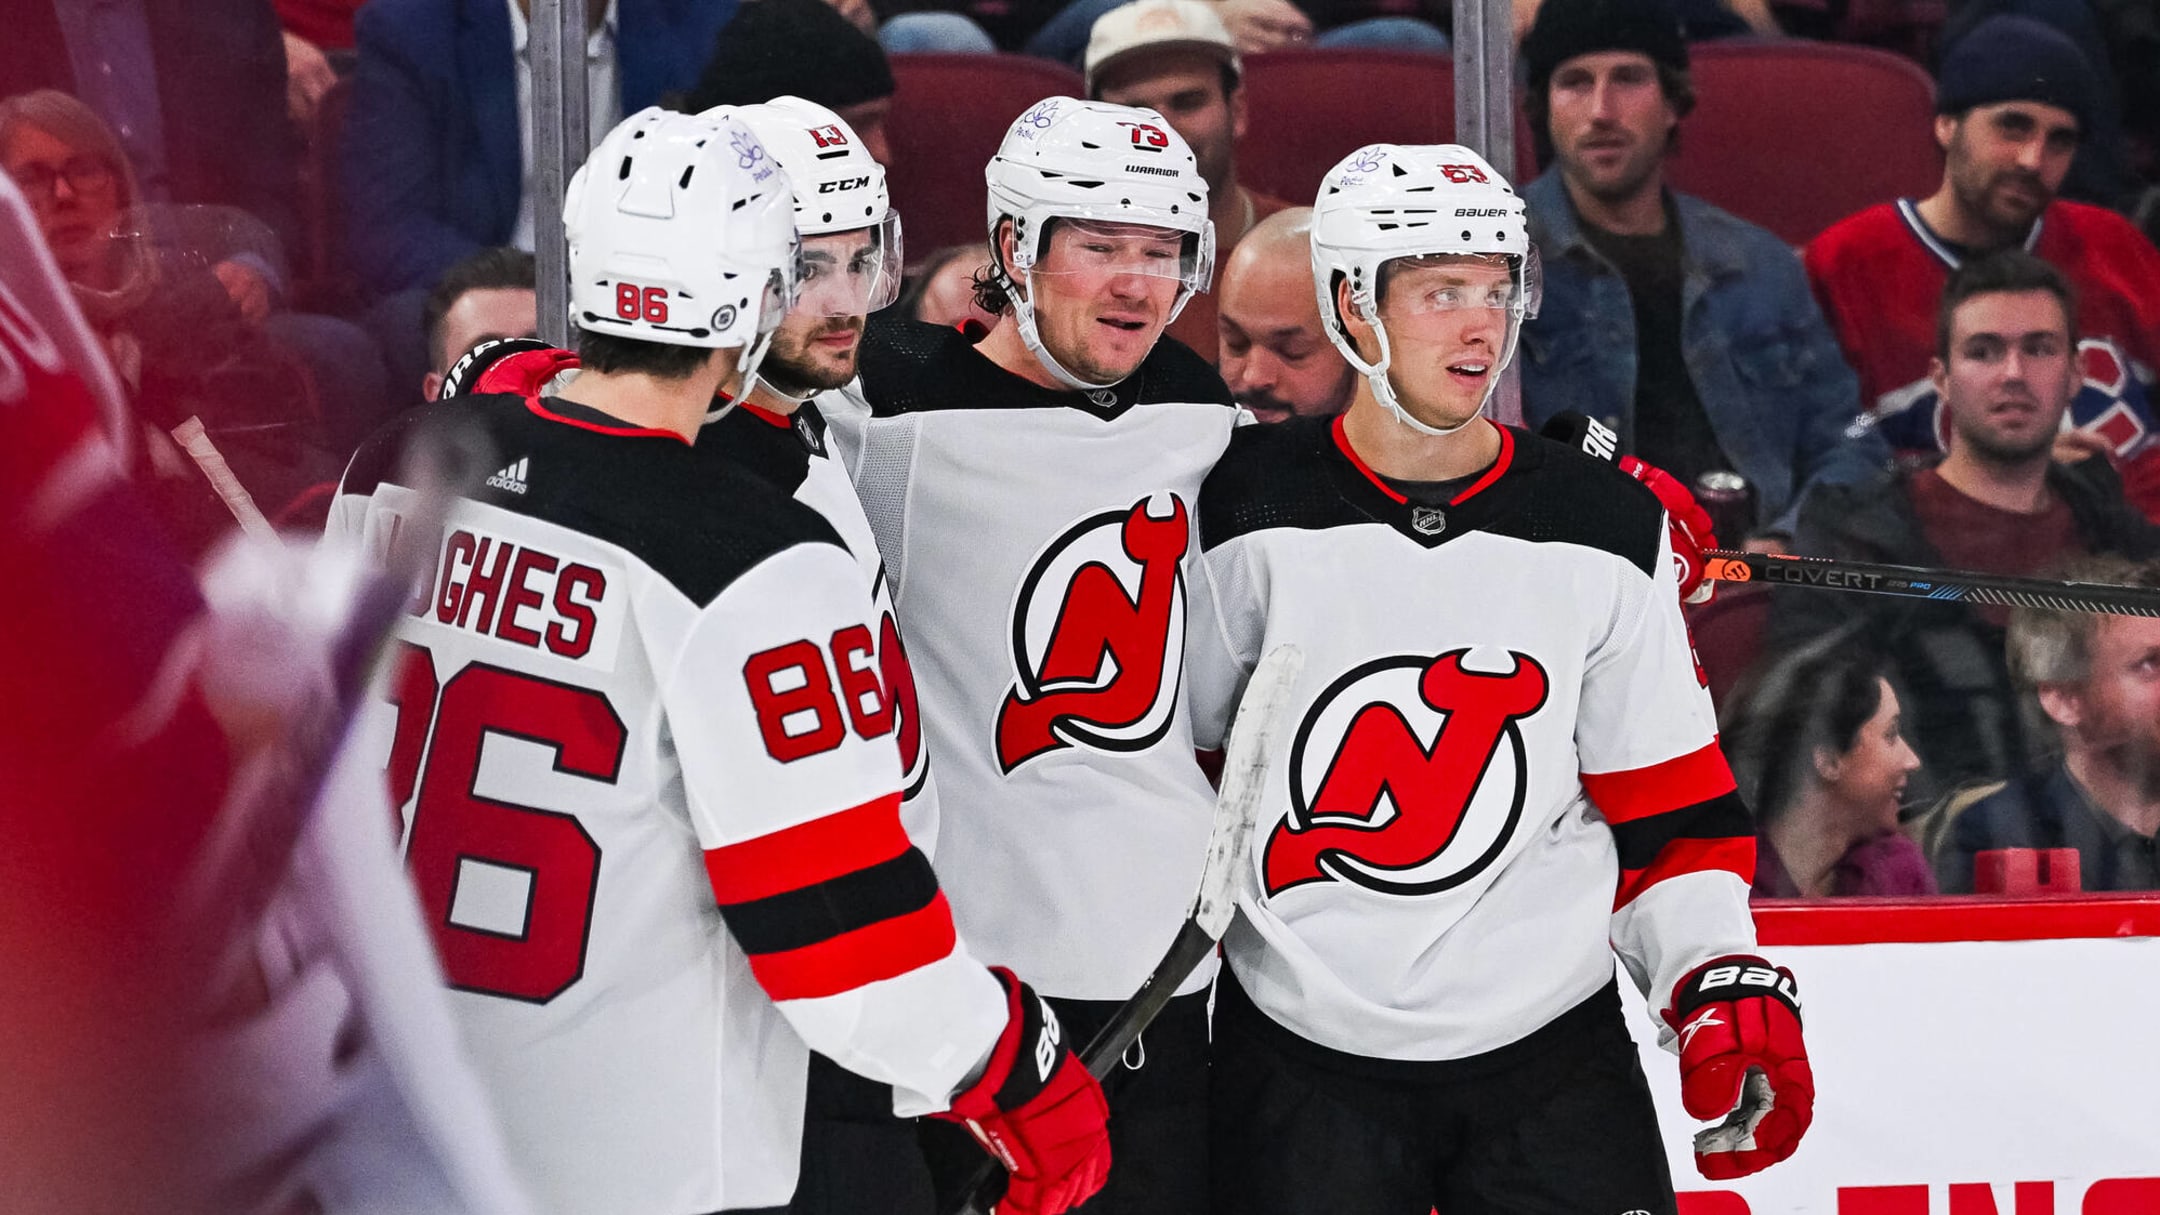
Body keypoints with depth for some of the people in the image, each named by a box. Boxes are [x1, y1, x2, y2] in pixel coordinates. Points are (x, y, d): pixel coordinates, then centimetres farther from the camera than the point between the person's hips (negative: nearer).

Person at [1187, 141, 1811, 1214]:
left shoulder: (1607, 532, 2)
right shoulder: (1254, 512, -3)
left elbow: (1670, 804, 7)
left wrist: (1725, 993, -5)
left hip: (1550, 1049, 1)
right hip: (1300, 1056, -1)